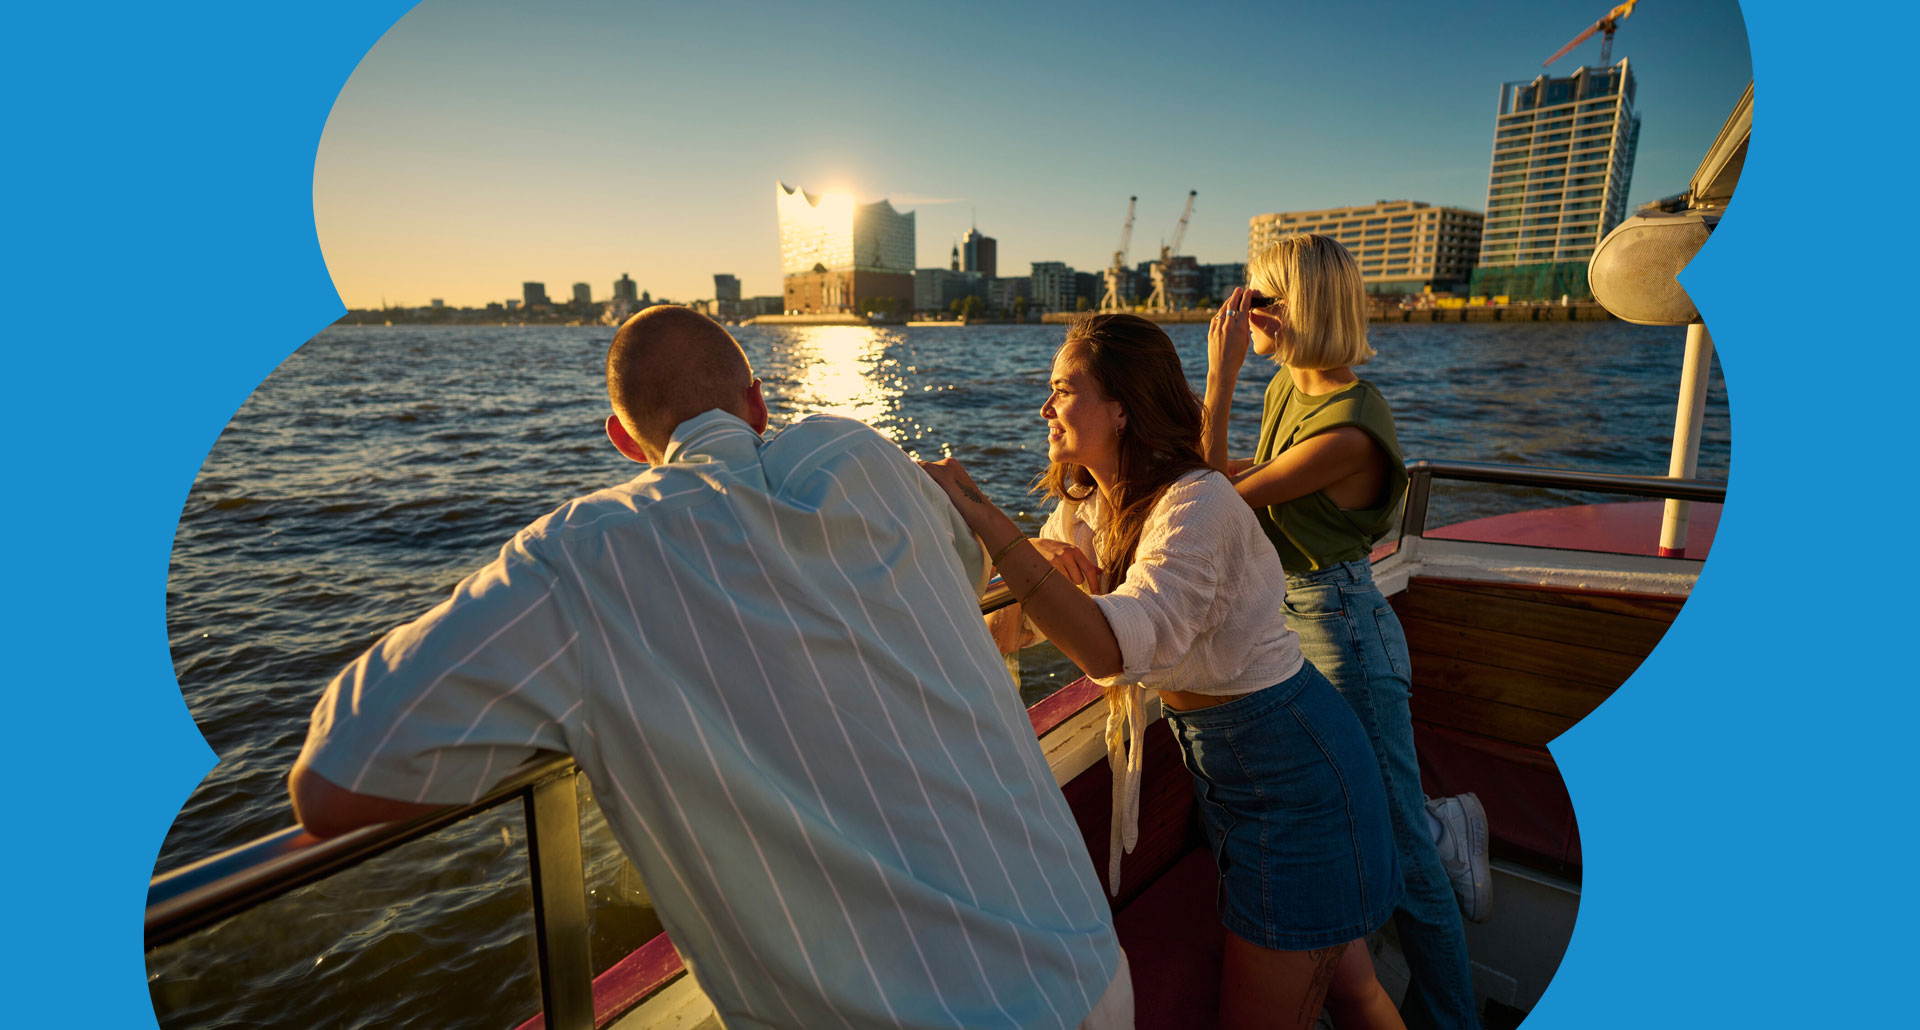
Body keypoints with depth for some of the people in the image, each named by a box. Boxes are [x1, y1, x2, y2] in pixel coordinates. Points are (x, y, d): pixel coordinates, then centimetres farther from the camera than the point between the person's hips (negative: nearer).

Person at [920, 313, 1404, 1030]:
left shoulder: (1198, 506, -28)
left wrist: (980, 515, -44)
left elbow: (1112, 649, -43)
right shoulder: (1086, 499, -3)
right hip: (1215, 756, 8)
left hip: (1292, 767, -8)